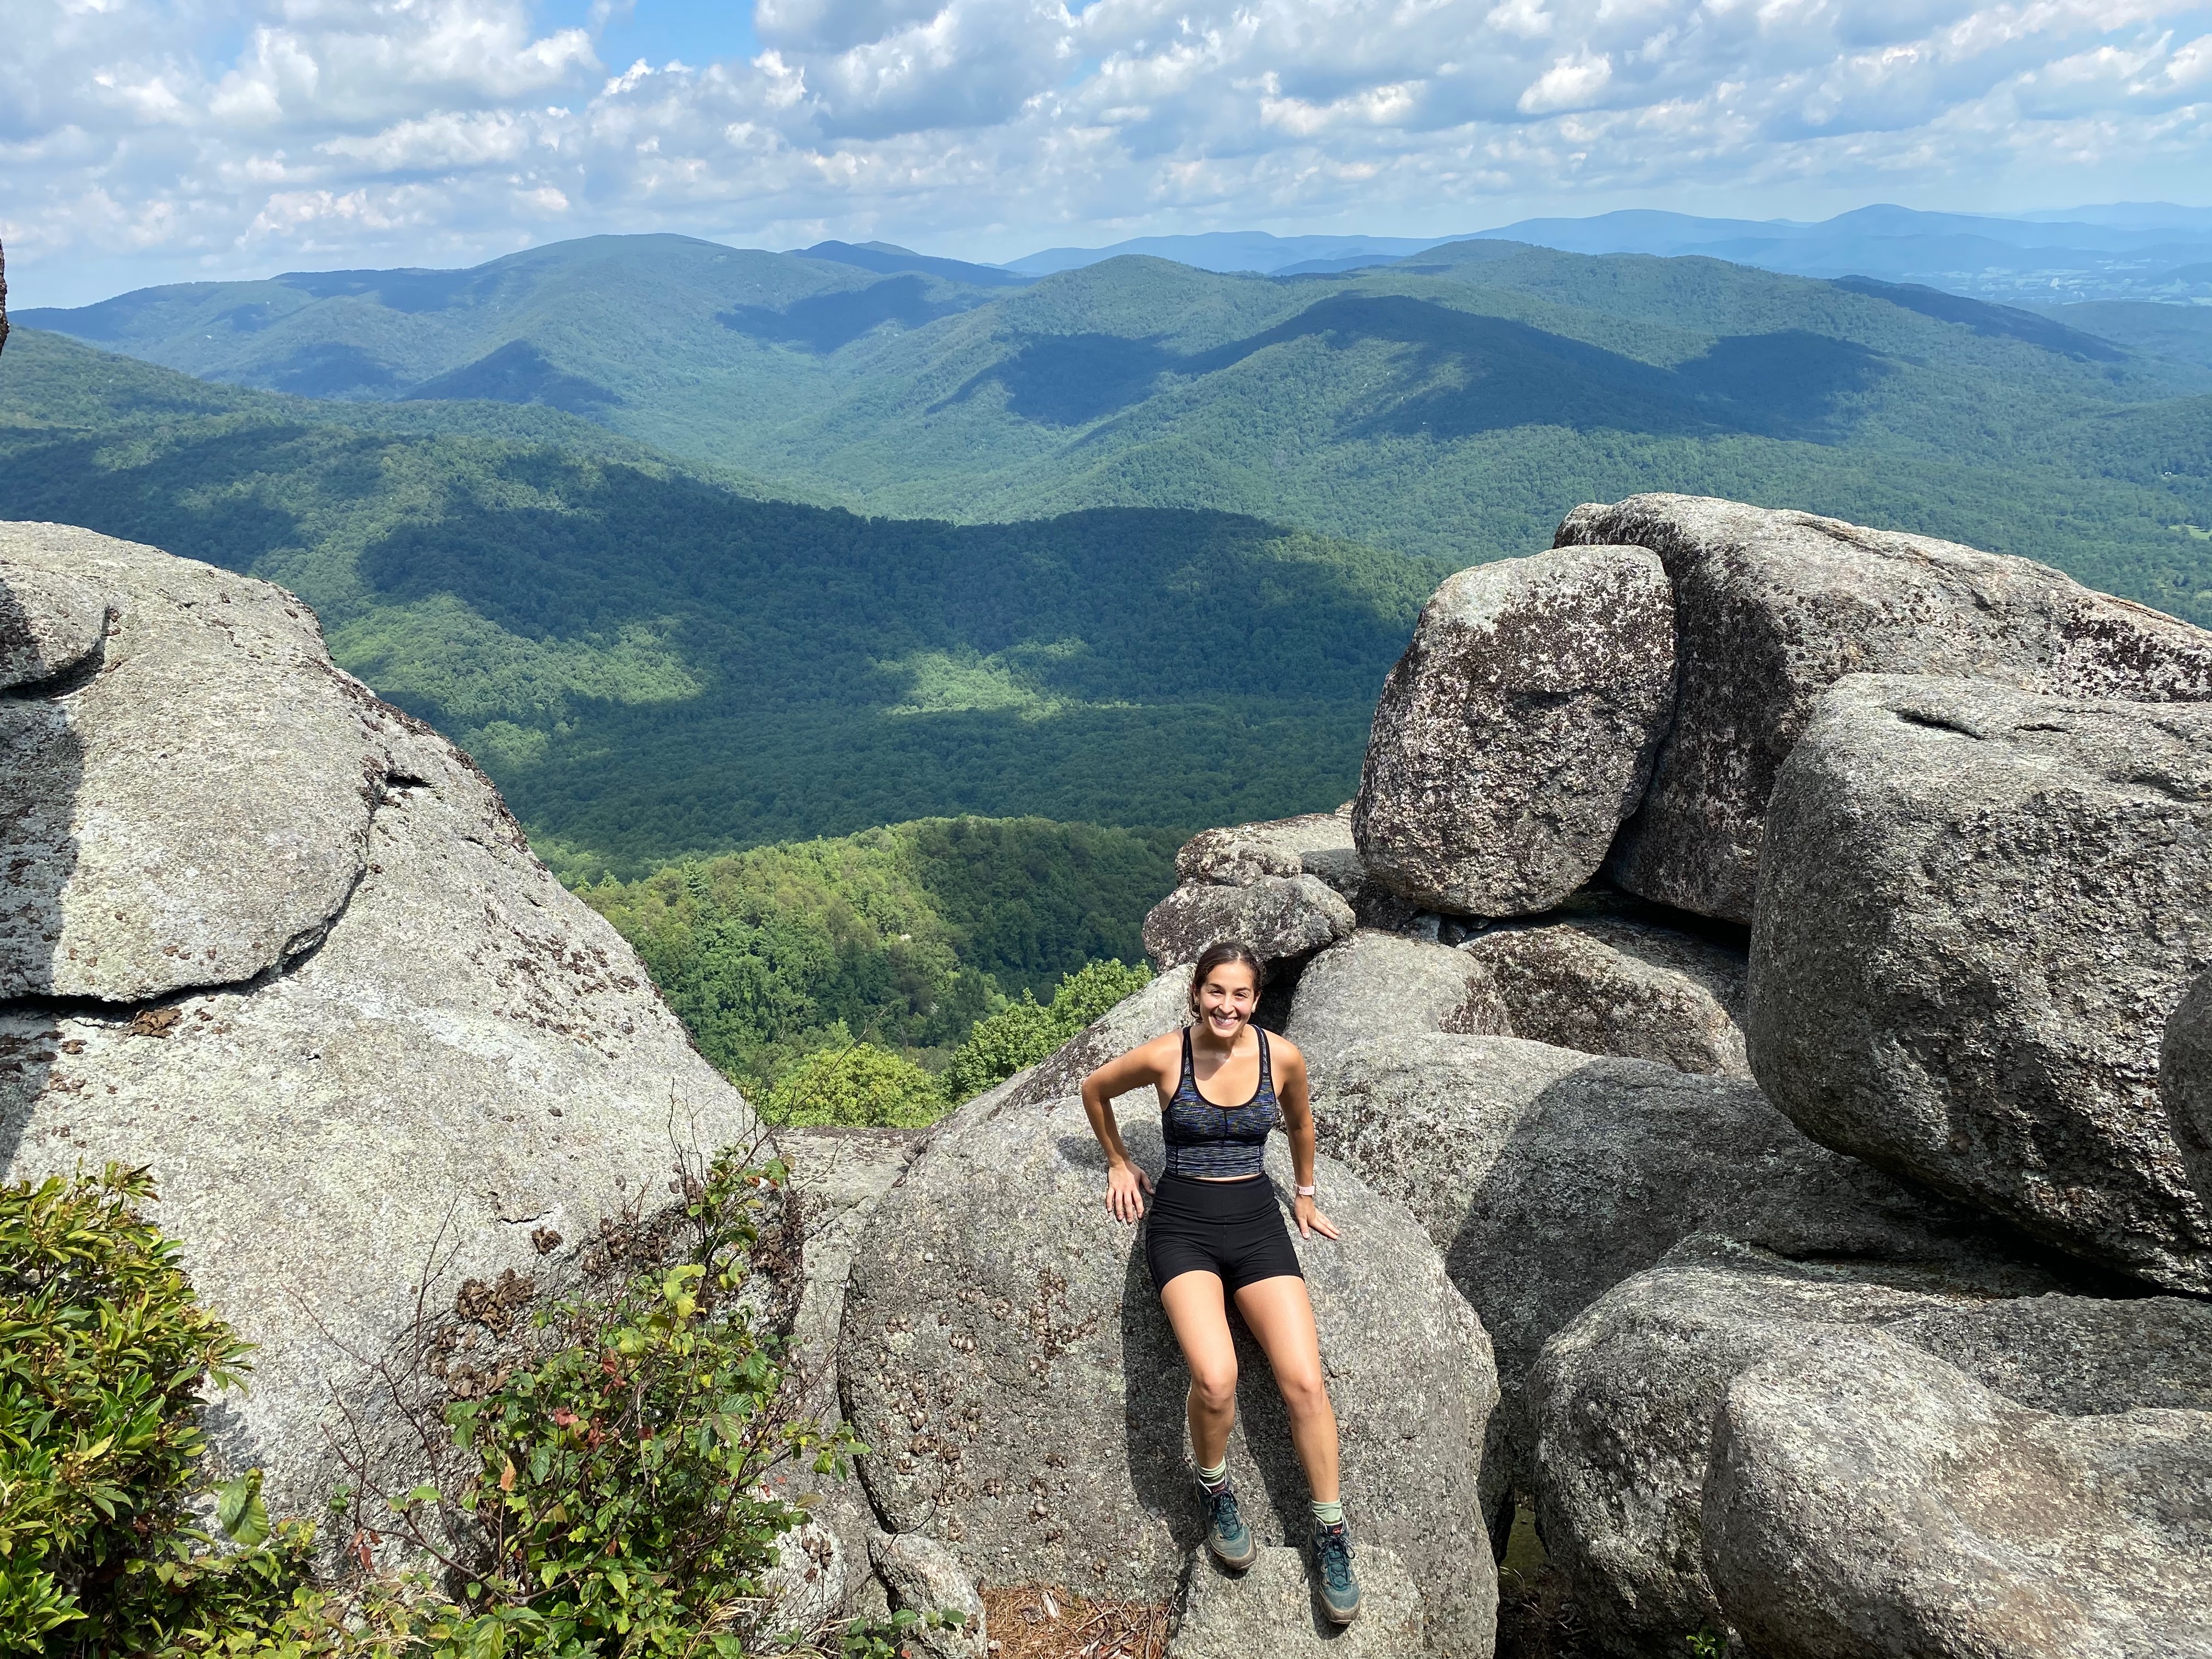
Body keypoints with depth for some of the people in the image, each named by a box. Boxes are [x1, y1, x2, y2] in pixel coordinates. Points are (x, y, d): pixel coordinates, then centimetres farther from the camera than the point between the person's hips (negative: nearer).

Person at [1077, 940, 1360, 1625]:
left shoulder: (1283, 1057, -3)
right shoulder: (1163, 1057, -8)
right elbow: (1094, 1089, 12)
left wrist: (1305, 1194, 28)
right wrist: (1118, 1162, 17)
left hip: (1256, 1221, 2)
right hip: (1182, 1224, -2)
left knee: (1305, 1383, -13)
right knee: (1215, 1379, -25)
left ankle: (1331, 1538, 7)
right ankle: (1214, 1488, 7)